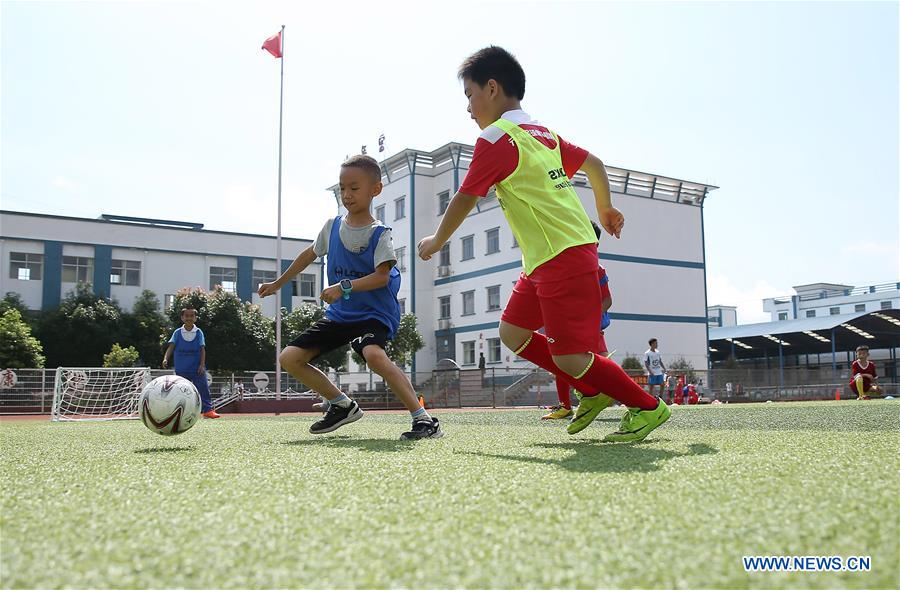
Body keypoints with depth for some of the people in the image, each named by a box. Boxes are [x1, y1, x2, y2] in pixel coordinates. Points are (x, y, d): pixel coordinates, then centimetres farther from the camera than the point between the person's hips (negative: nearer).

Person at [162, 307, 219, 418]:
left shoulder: (199, 332, 3)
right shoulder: (177, 333, 4)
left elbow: (202, 349, 0)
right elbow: (171, 347, -2)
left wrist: (202, 365, -9)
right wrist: (165, 359, -20)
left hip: (197, 369, -1)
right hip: (181, 369, 1)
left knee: (203, 388, -6)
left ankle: (208, 410, -3)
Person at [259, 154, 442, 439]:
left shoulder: (379, 233, -11)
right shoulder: (333, 226, 5)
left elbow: (382, 276, -21)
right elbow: (309, 254, 21)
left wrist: (344, 286, -32)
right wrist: (277, 283, 28)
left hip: (374, 312, -7)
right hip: (339, 313, 7)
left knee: (374, 354, -38)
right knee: (289, 358, 1)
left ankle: (424, 419, -30)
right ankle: (343, 406, 15)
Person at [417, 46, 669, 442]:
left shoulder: (495, 139, -10)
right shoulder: (543, 134, 15)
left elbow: (464, 201, -4)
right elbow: (593, 164, 24)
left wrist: (436, 241, 12)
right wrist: (604, 208, 39)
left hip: (563, 258, -10)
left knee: (570, 358, -7)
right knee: (512, 332, 14)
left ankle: (647, 407, 9)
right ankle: (595, 391, 20)